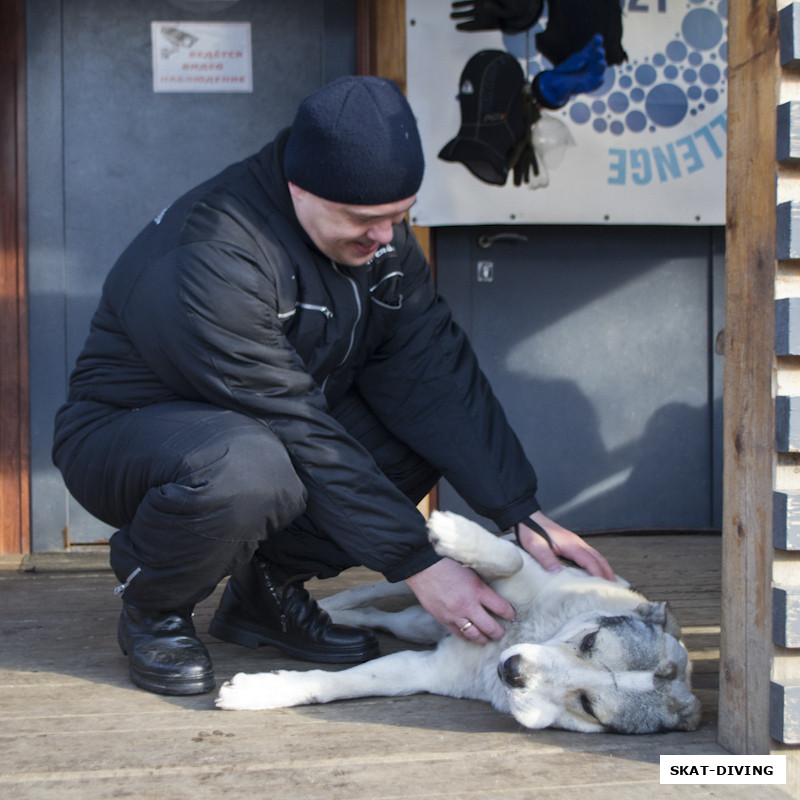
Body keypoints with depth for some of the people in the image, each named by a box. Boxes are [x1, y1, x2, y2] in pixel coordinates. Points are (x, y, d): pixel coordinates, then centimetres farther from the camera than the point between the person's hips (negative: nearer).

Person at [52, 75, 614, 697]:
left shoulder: (376, 230, -8)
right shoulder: (212, 258, -32)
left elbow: (431, 368, -12)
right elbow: (298, 436, -33)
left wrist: (523, 514, -20)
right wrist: (417, 565, -30)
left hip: (275, 419, 7)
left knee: (432, 427, -14)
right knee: (247, 470, -41)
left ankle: (270, 586, 2)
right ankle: (153, 609, -8)